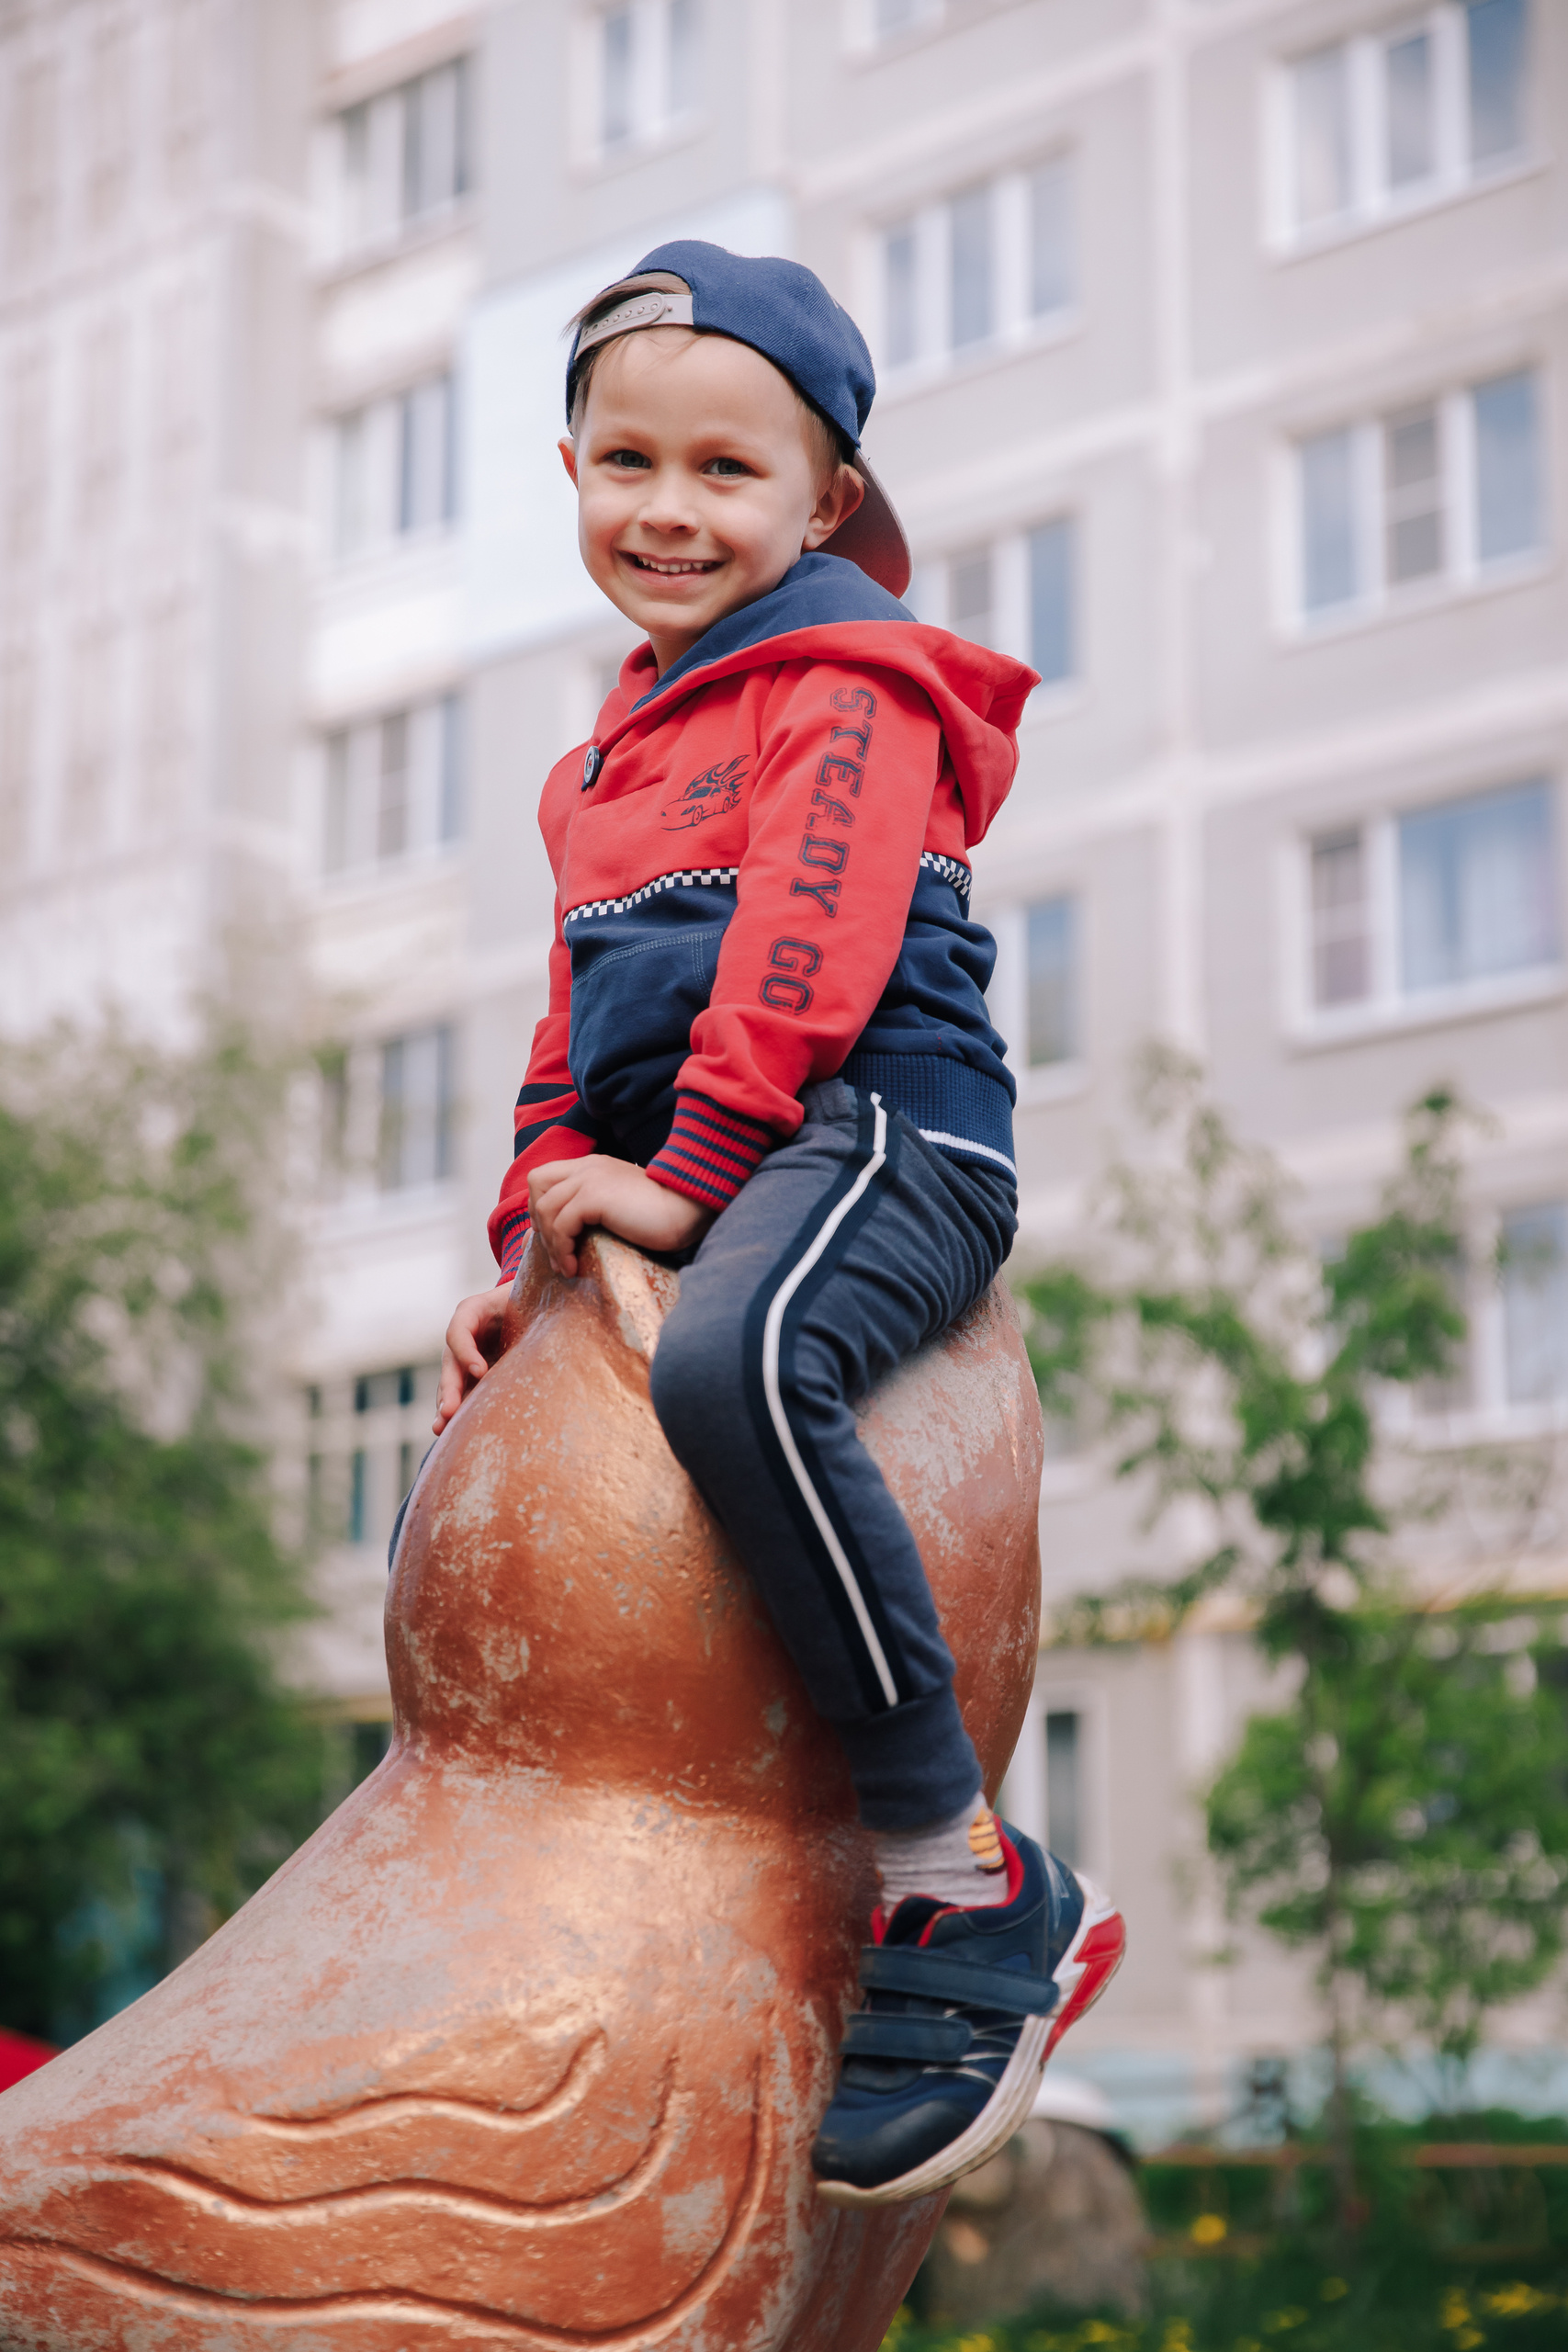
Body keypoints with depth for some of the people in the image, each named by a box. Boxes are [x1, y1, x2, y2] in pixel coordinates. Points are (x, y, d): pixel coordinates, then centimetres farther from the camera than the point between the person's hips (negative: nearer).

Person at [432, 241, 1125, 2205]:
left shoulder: (844, 676, 0)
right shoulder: (616, 753, 27)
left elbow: (807, 947, -13)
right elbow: (577, 1025, 29)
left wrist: (690, 1170, -19)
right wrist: (535, 1241, 18)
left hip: (873, 1132, -10)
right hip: (689, 1188, 10)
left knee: (733, 1362, -40)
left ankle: (970, 1891, -36)